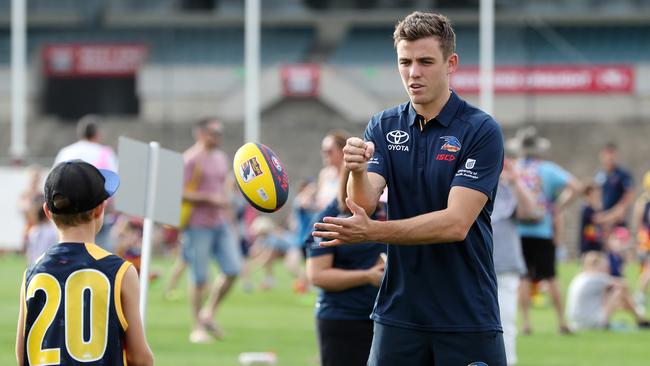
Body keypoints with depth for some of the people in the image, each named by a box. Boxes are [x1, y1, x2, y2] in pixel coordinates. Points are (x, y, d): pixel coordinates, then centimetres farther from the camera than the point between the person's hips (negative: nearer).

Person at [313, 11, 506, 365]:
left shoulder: (481, 130, -9)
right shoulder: (383, 126, 6)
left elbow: (457, 223, -18)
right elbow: (364, 203, -8)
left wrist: (372, 231, -27)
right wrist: (358, 172, -31)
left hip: (467, 319, -4)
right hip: (398, 316, 4)